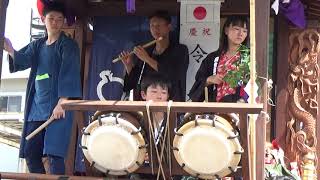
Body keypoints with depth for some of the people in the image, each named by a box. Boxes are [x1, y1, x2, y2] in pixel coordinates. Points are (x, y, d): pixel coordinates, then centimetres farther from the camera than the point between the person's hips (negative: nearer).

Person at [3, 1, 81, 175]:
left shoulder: (68, 45, -1)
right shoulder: (37, 45, 17)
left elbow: (69, 74, -12)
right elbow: (23, 60, 1)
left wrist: (62, 102, -22)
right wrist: (10, 50, -20)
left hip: (58, 105, -6)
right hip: (37, 106, 6)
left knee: (54, 154, -11)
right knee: (30, 152, 7)